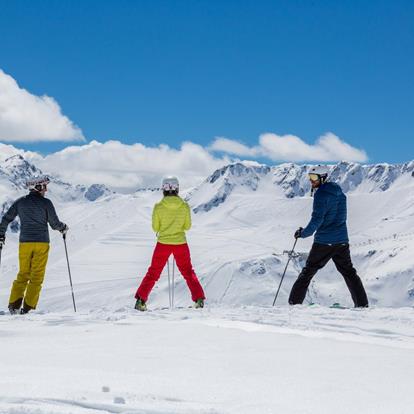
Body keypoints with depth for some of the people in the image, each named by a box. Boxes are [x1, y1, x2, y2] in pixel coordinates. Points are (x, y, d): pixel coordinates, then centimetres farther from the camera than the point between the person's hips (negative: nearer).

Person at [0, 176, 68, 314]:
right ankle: (28, 307, -3)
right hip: (41, 243, -3)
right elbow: (55, 224, -2)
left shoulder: (20, 202, 5)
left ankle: (14, 304, 3)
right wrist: (63, 228, 18)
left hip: (24, 242, 3)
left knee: (23, 274, 14)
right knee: (36, 276, 2)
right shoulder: (46, 203, -6)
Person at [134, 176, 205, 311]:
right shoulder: (185, 206, -7)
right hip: (180, 244, 1)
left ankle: (140, 301, 7)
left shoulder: (158, 206, -10)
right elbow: (187, 226, 1)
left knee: (153, 273, 12)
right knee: (188, 272, 18)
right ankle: (199, 299, 12)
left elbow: (155, 228, -4)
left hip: (163, 244, -1)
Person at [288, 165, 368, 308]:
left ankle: (294, 302, 1)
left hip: (324, 242, -7)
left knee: (307, 272, 2)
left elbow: (317, 219, -19)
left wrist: (303, 233, -9)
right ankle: (362, 304, 8)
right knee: (349, 272, 13)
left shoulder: (321, 194, -13)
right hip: (342, 241, 7)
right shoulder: (339, 193, 12)